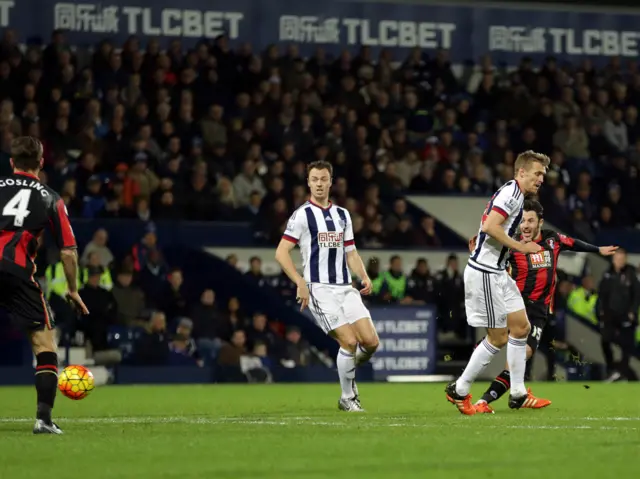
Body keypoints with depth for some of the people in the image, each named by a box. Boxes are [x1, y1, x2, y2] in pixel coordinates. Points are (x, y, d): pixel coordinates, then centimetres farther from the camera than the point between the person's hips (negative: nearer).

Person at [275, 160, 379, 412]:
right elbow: (281, 252, -7)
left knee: (370, 341, -8)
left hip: (345, 288, 5)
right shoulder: (302, 215, -2)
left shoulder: (342, 214, 16)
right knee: (349, 341, -16)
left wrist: (364, 277, 2)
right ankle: (348, 398, 2)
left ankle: (348, 368, 24)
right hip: (319, 289, -5)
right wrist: (300, 282, -16)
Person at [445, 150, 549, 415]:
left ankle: (518, 393, 11)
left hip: (497, 272, 10)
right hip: (485, 272, -10)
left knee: (521, 326, 8)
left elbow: (487, 225, 22)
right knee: (498, 337, -4)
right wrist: (520, 246, -18)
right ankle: (459, 391, 6)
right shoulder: (512, 192, -14)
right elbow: (490, 226, -25)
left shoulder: (512, 193, 17)